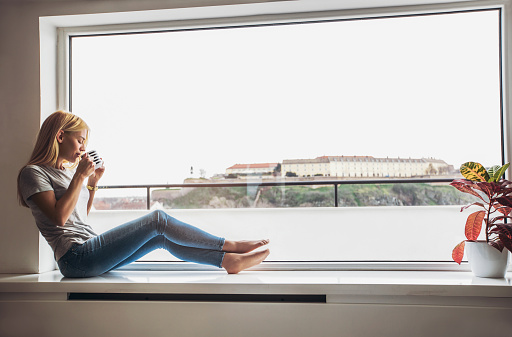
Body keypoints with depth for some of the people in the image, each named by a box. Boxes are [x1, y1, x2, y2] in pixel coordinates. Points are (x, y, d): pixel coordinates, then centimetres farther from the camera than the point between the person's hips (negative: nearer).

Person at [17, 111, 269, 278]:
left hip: (89, 255, 9)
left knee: (162, 237, -3)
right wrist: (80, 176, -12)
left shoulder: (67, 170, 21)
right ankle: (230, 245, -6)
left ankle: (229, 261, -2)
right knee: (158, 220, -15)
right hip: (76, 258, -9)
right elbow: (59, 217, -17)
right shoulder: (33, 172, -5)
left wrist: (92, 184, 14)